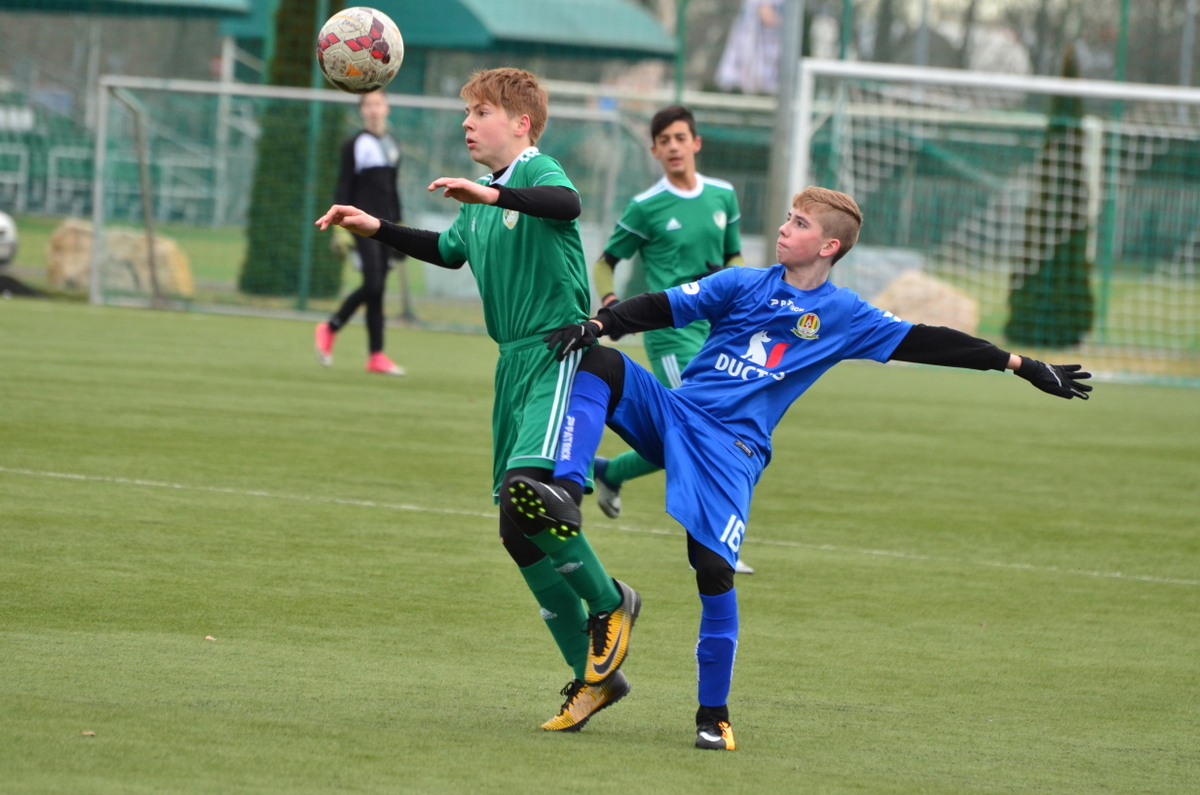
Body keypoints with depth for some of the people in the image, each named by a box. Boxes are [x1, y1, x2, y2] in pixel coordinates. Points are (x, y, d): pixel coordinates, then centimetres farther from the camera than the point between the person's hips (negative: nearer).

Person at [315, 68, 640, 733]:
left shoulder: (538, 172, -10)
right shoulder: (479, 203, 16)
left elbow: (566, 203, -35)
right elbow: (448, 251, 37)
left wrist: (492, 195, -49)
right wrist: (375, 229, 29)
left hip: (559, 355, -9)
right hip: (514, 363, 9)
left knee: (527, 492, -27)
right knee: (518, 532, 6)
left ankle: (608, 604, -3)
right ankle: (594, 673, 13)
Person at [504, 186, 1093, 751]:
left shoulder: (844, 316, 7)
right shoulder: (743, 285, 10)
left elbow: (924, 343, 7)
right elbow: (662, 309, 4)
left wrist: (1020, 365, 5)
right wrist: (597, 325, -13)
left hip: (732, 447, -2)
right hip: (674, 411, 2)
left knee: (713, 568, -15)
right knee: (600, 365, -22)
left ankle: (713, 712, 0)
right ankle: (565, 494, -33)